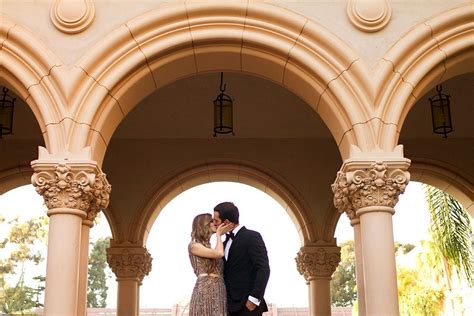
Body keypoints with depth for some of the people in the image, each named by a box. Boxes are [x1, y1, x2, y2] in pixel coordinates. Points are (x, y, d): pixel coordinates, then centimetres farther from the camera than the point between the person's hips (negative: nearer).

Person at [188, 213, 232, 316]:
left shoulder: (209, 248, 23)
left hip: (219, 291, 8)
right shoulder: (194, 245, -1)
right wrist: (218, 234, 1)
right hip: (205, 291, -8)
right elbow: (219, 253, -13)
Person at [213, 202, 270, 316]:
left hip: (247, 304, -7)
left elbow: (263, 269, -15)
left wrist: (254, 299, -19)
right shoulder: (226, 243, 19)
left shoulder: (252, 237, -7)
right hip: (231, 305, 7)